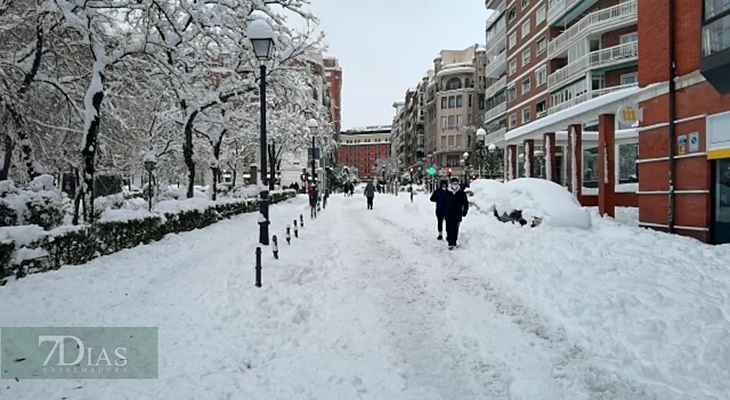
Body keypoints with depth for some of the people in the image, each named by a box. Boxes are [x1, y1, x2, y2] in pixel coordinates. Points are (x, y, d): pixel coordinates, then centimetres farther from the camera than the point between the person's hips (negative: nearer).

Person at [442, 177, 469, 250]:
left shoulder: (461, 193, -1)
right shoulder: (446, 192, 0)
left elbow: (466, 203, 8)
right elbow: (443, 203, 7)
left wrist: (464, 212, 4)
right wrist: (443, 213, 6)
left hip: (457, 215, 1)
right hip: (448, 215, -1)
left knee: (455, 230, 9)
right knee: (449, 229, -6)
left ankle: (454, 242, 22)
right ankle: (450, 243, -2)